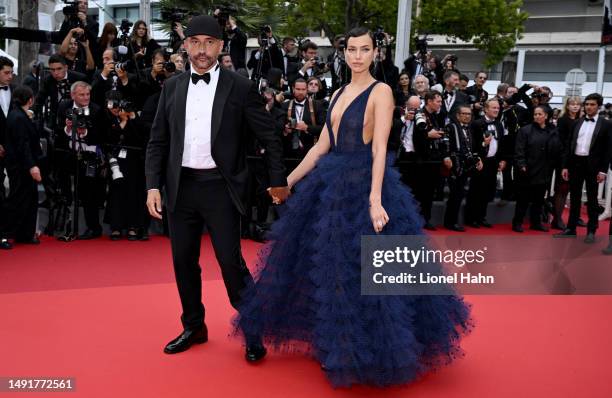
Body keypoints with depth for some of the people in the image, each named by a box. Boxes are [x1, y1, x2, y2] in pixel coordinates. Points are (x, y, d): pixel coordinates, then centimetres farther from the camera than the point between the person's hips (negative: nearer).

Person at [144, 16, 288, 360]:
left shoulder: (240, 87, -3)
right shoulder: (172, 88, 8)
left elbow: (270, 137, 1)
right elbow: (158, 141, 9)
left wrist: (279, 181, 2)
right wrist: (154, 185, 0)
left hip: (221, 187, -4)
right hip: (181, 187, 4)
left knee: (231, 262, -3)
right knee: (184, 261, 12)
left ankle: (253, 332, 14)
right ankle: (194, 327, 30)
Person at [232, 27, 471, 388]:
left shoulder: (381, 92, -7)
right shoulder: (340, 94, 13)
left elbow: (380, 149, -18)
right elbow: (322, 146, 14)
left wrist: (375, 199, -28)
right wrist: (288, 181, 13)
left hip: (364, 185, -7)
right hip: (332, 184, 8)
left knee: (364, 268, -1)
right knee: (329, 265, 13)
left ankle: (365, 352, 17)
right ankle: (336, 340, 32)